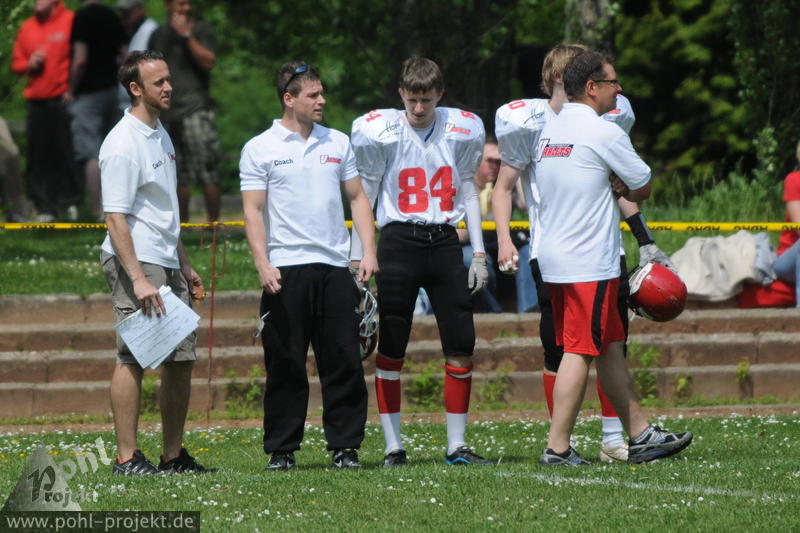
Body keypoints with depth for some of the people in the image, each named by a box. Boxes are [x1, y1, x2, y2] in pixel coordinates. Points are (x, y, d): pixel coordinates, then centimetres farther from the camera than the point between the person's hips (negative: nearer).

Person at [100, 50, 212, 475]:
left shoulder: (161, 135, 16)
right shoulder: (123, 144, -13)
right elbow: (116, 218, -18)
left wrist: (184, 266, 24)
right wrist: (138, 279, -24)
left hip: (167, 264, 9)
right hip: (135, 262, -9)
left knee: (182, 356, 9)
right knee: (133, 356, -10)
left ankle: (173, 456, 15)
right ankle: (127, 458, -10)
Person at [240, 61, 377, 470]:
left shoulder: (338, 143, 13)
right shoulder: (260, 149, 2)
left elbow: (357, 198, 16)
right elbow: (253, 210, -3)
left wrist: (369, 251, 4)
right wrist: (262, 264, -14)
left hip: (334, 267, 3)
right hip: (285, 270, -3)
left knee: (344, 360, 0)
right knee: (285, 364, -1)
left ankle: (345, 447, 6)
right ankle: (281, 449, 6)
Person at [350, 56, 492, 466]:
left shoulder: (461, 131, 5)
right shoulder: (381, 132, -3)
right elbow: (364, 197, 4)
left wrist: (479, 253, 10)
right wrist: (357, 258, 1)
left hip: (444, 242, 3)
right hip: (399, 241, -3)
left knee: (461, 347, -1)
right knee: (390, 351, -1)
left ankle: (457, 446, 6)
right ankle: (393, 446, 5)